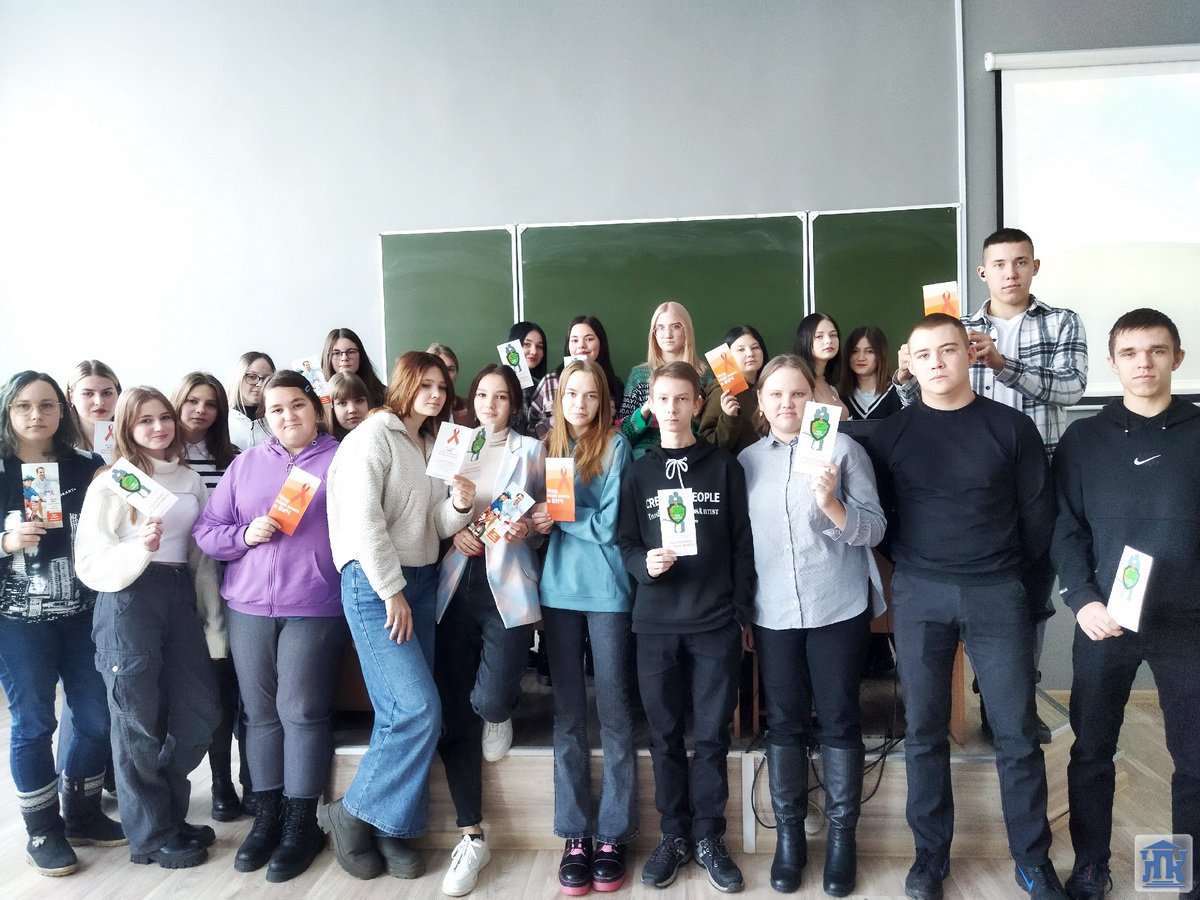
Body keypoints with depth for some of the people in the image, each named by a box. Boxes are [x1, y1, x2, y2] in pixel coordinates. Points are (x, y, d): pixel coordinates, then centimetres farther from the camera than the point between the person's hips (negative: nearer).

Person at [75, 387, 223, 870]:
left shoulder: (191, 481, 11)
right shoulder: (111, 484, -3)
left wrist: (214, 623, 12)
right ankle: (153, 835, 18)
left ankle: (166, 811, 29)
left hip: (180, 600, 5)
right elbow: (91, 565, -7)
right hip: (128, 603, -5)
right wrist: (138, 549, -25)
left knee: (200, 716, 6)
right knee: (140, 723, 2)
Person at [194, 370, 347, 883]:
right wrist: (246, 534, -7)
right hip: (248, 607, 4)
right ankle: (266, 817, 22)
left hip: (313, 607, -4)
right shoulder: (245, 465, 14)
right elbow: (206, 531, 11)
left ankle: (300, 825, 10)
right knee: (260, 712, 9)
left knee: (301, 711, -3)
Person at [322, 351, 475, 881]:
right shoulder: (373, 436, -8)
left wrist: (459, 505, -7)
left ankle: (391, 828, 17)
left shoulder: (431, 446, 17)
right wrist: (391, 591, -16)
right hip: (374, 583, -8)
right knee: (418, 708, -14)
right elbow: (363, 519, -16)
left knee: (402, 712, 7)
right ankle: (351, 814, 4)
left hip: (422, 580, 8)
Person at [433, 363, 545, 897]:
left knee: (490, 700, -18)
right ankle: (472, 837, 14)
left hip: (508, 588, -2)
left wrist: (526, 530, -12)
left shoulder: (530, 451, 8)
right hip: (456, 588, 3)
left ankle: (501, 714, 23)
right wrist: (452, 531, -5)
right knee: (454, 715, 2)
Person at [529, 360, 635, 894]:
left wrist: (560, 517, -8)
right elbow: (543, 517, 12)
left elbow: (611, 524, -9)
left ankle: (613, 835, 14)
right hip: (558, 590, 4)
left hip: (607, 590, -4)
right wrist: (540, 522, -8)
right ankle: (575, 834, 17)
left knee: (613, 712, 3)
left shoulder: (616, 445, -2)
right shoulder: (548, 448, 11)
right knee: (568, 715, 7)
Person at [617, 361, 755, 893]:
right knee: (665, 734, 9)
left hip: (716, 622, -1)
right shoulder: (638, 473, 6)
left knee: (712, 735, 6)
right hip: (656, 623, 1)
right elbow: (625, 543, 5)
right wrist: (644, 564, -17)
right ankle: (674, 833, 24)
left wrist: (742, 610, -1)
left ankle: (708, 836, 21)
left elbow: (742, 543, 2)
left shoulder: (724, 466, 3)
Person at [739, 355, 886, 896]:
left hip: (839, 607, -2)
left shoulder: (842, 448, -3)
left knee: (839, 721, 6)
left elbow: (874, 529, -7)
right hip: (773, 614, 3)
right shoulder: (746, 461, 7)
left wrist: (831, 503, -24)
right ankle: (788, 833, 23)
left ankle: (842, 835, 21)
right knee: (784, 723, 9)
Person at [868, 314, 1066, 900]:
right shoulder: (890, 434, 2)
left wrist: (1008, 569, 6)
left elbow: (1038, 511, 4)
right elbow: (878, 514, 7)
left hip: (997, 594, 0)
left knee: (1017, 732, 5)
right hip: (919, 596, 1)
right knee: (924, 731, 7)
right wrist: (915, 565, 2)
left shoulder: (1010, 427, 0)